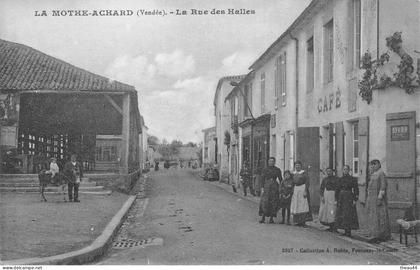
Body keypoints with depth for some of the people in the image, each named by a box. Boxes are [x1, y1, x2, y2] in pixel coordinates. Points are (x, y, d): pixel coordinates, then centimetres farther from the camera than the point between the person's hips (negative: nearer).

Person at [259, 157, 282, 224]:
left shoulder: (277, 170, 7)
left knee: (273, 203, 0)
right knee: (264, 202, -10)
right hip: (266, 187, -1)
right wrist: (262, 188, -8)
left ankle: (271, 218, 7)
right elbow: (262, 179, 2)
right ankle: (263, 217, -6)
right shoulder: (265, 170, 6)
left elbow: (280, 179, 9)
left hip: (274, 188, 1)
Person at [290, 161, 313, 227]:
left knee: (303, 205, -8)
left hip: (302, 189, -6)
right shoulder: (294, 174, 13)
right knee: (296, 206, 3)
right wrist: (292, 191, 13)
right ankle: (298, 221, 8)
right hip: (295, 190, 6)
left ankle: (303, 221, -7)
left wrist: (305, 191, -17)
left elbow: (307, 182, -8)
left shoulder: (303, 173, -3)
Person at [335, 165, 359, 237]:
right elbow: (337, 190, 13)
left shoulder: (353, 179, -3)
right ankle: (345, 231, 11)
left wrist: (355, 199, -11)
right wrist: (336, 199, 9)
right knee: (341, 215, 4)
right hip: (341, 198, 5)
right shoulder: (340, 179, 10)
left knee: (349, 215, -7)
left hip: (349, 198, -5)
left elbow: (356, 190, -5)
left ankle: (349, 232, -1)